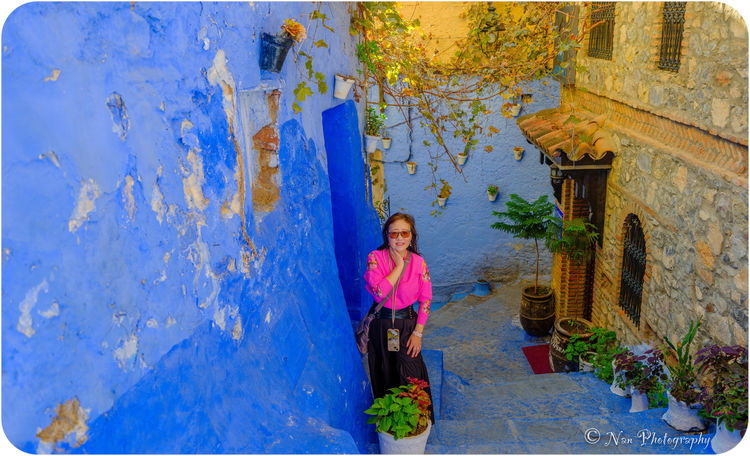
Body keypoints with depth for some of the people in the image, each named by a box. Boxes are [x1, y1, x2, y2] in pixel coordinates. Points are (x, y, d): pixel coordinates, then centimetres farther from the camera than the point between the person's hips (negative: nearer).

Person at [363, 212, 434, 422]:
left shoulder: (418, 262, -7)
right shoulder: (375, 258, -11)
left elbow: (425, 299, -2)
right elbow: (379, 292, -24)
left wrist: (418, 332, -6)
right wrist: (399, 266, -21)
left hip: (407, 324, 0)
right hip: (380, 324, 0)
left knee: (410, 377, -2)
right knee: (384, 375, 13)